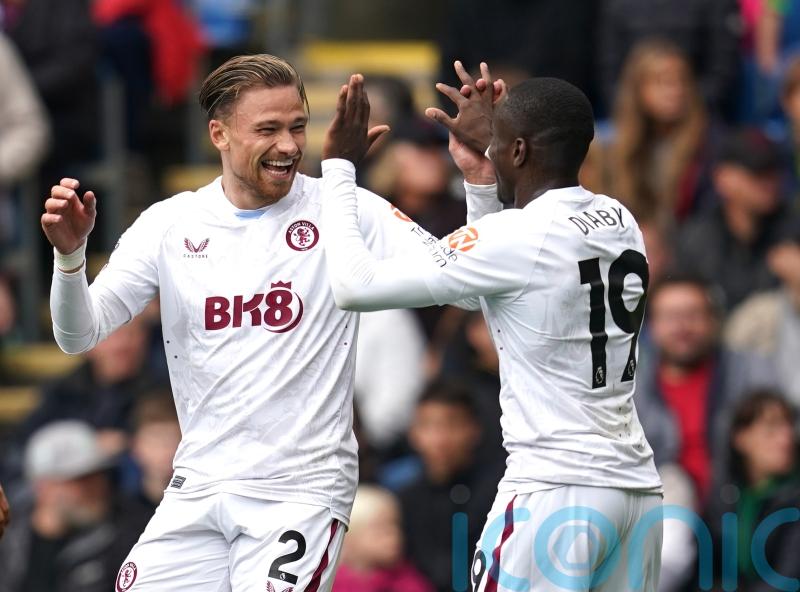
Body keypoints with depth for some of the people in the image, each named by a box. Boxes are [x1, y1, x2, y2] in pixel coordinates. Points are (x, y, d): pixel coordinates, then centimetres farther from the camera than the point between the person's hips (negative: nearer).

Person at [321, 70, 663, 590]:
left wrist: (339, 165, 2)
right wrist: (482, 175, 30)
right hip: (637, 488, 8)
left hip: (554, 490, -8)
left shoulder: (515, 239, -12)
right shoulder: (620, 224, 11)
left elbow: (354, 287, -9)